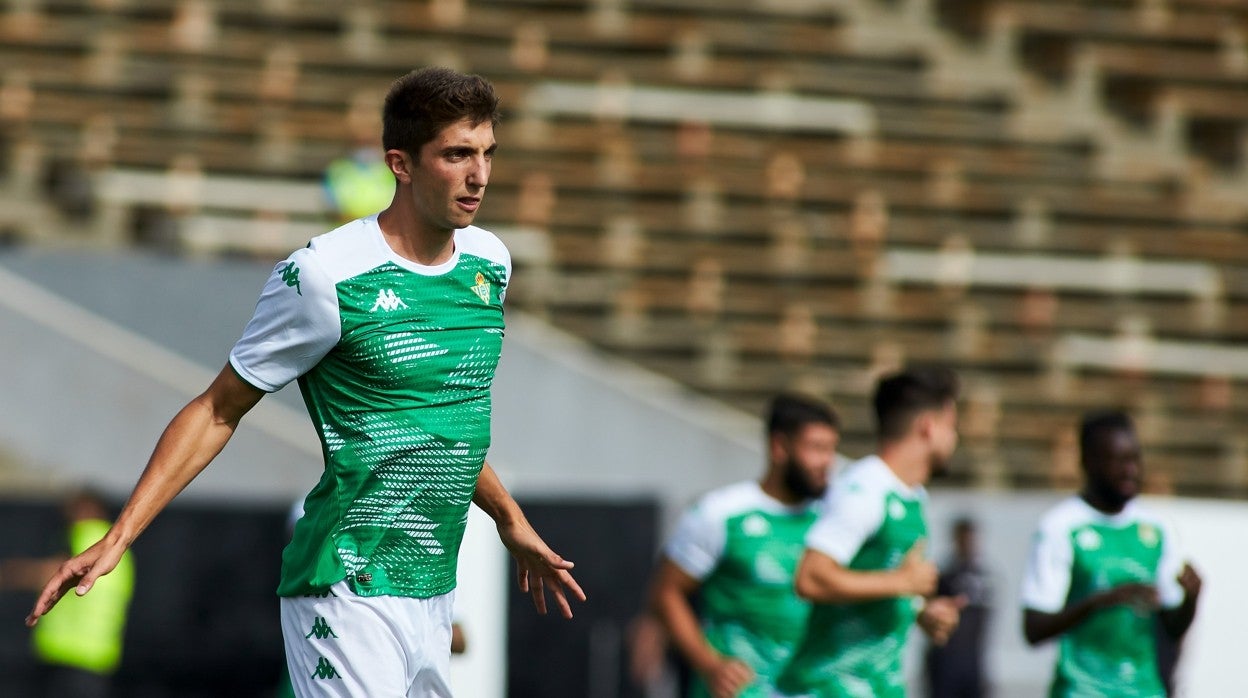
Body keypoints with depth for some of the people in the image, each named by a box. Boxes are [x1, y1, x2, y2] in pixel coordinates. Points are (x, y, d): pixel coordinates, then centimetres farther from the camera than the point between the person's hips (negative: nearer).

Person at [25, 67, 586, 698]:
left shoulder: (489, 262, 9)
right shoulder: (325, 274, -12)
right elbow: (218, 410, -5)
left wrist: (511, 523, 34)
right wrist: (115, 539, -12)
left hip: (433, 595, 7)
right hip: (349, 592, -7)